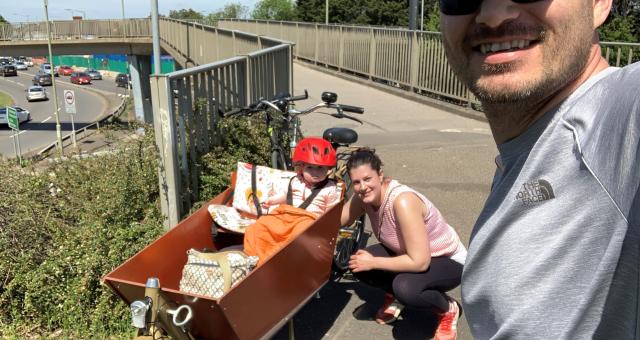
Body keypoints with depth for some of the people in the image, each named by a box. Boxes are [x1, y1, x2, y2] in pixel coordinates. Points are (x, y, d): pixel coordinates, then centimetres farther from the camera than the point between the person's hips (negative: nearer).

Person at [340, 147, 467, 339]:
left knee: (405, 288, -35)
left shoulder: (403, 201, -36)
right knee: (358, 263, -15)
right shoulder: (364, 196, -13)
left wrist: (373, 262, -27)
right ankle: (394, 296, 15)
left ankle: (449, 309, -3)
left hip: (449, 261, -7)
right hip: (408, 253, 7)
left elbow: (420, 262, -35)